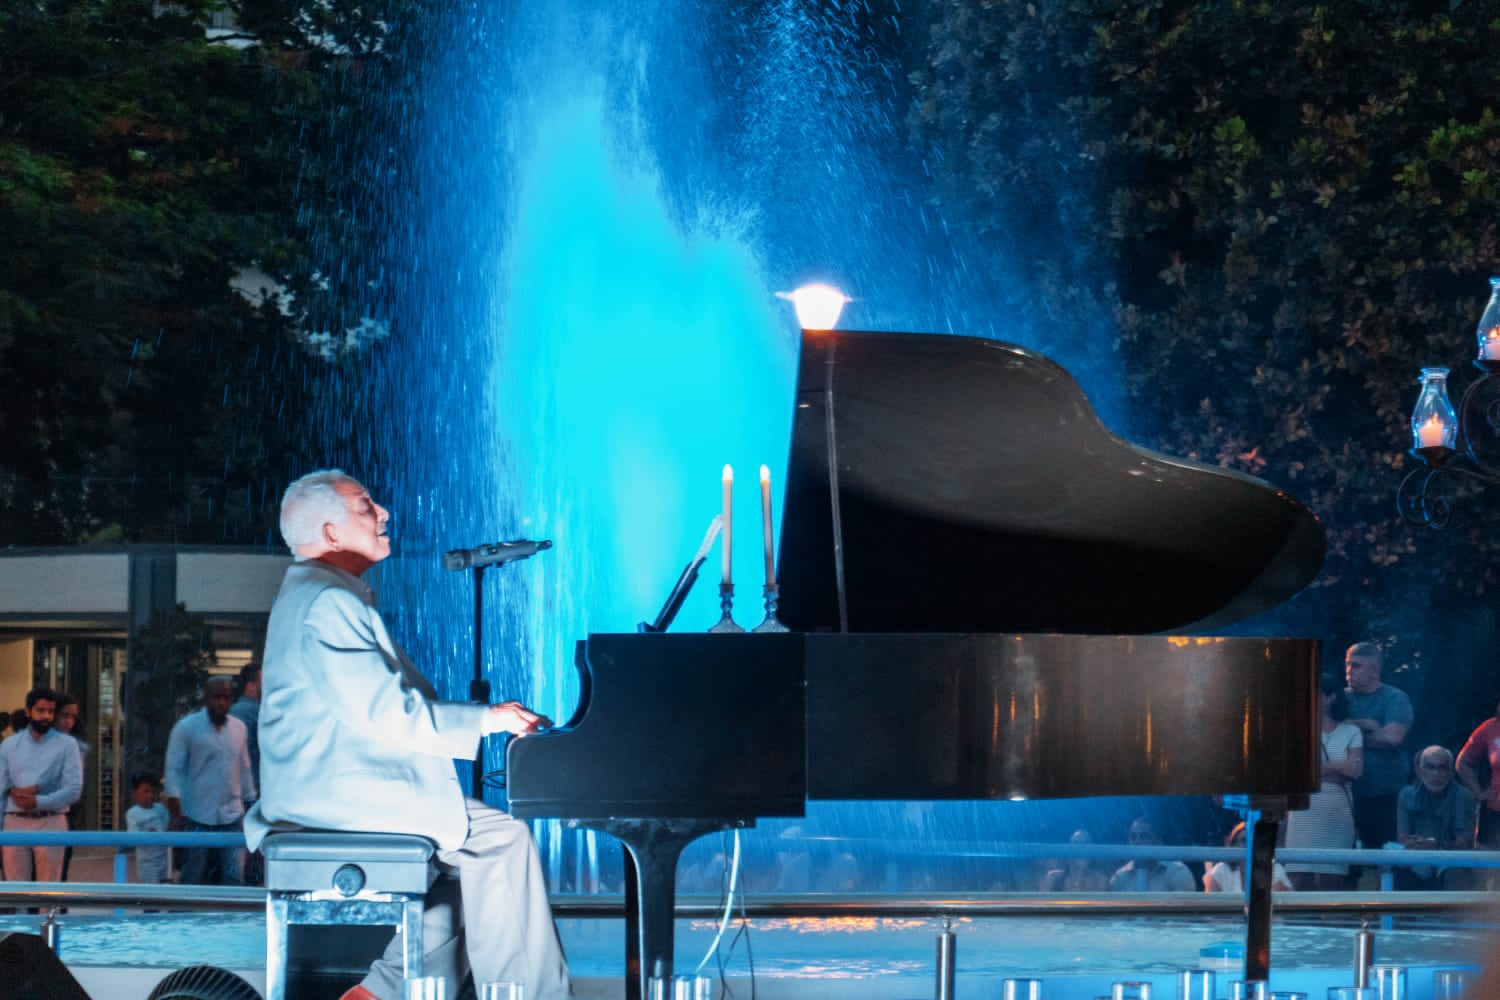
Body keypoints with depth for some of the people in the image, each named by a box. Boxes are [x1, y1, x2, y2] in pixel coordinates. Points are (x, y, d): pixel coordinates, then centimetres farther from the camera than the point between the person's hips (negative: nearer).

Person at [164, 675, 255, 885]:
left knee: (233, 879, -4)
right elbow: (174, 770, -4)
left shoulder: (239, 728, 11)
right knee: (194, 878, 3)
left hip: (231, 818, 3)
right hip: (197, 819, -3)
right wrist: (176, 813, -12)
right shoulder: (186, 727, -2)